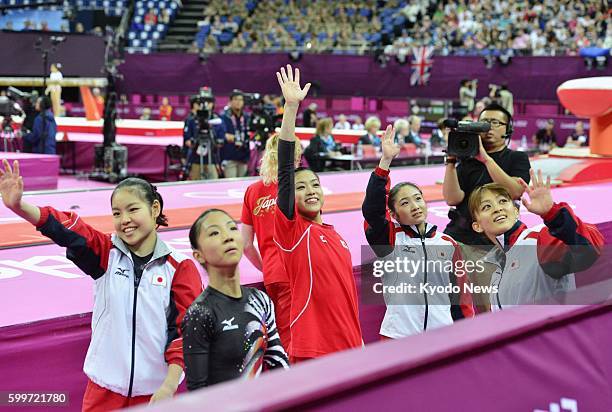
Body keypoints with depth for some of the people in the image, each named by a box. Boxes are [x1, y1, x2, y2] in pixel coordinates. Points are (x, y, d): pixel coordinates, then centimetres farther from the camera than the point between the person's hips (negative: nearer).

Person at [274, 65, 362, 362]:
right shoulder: (291, 228, -5)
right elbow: (285, 170, -16)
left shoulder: (335, 235, 12)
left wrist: (358, 341, 18)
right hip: (311, 350, -6)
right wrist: (291, 107, -24)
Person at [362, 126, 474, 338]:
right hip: (398, 334, -2)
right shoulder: (390, 239, 0)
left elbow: (461, 294, 11)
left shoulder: (448, 243, 7)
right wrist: (385, 160, -24)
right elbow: (372, 208, -17)